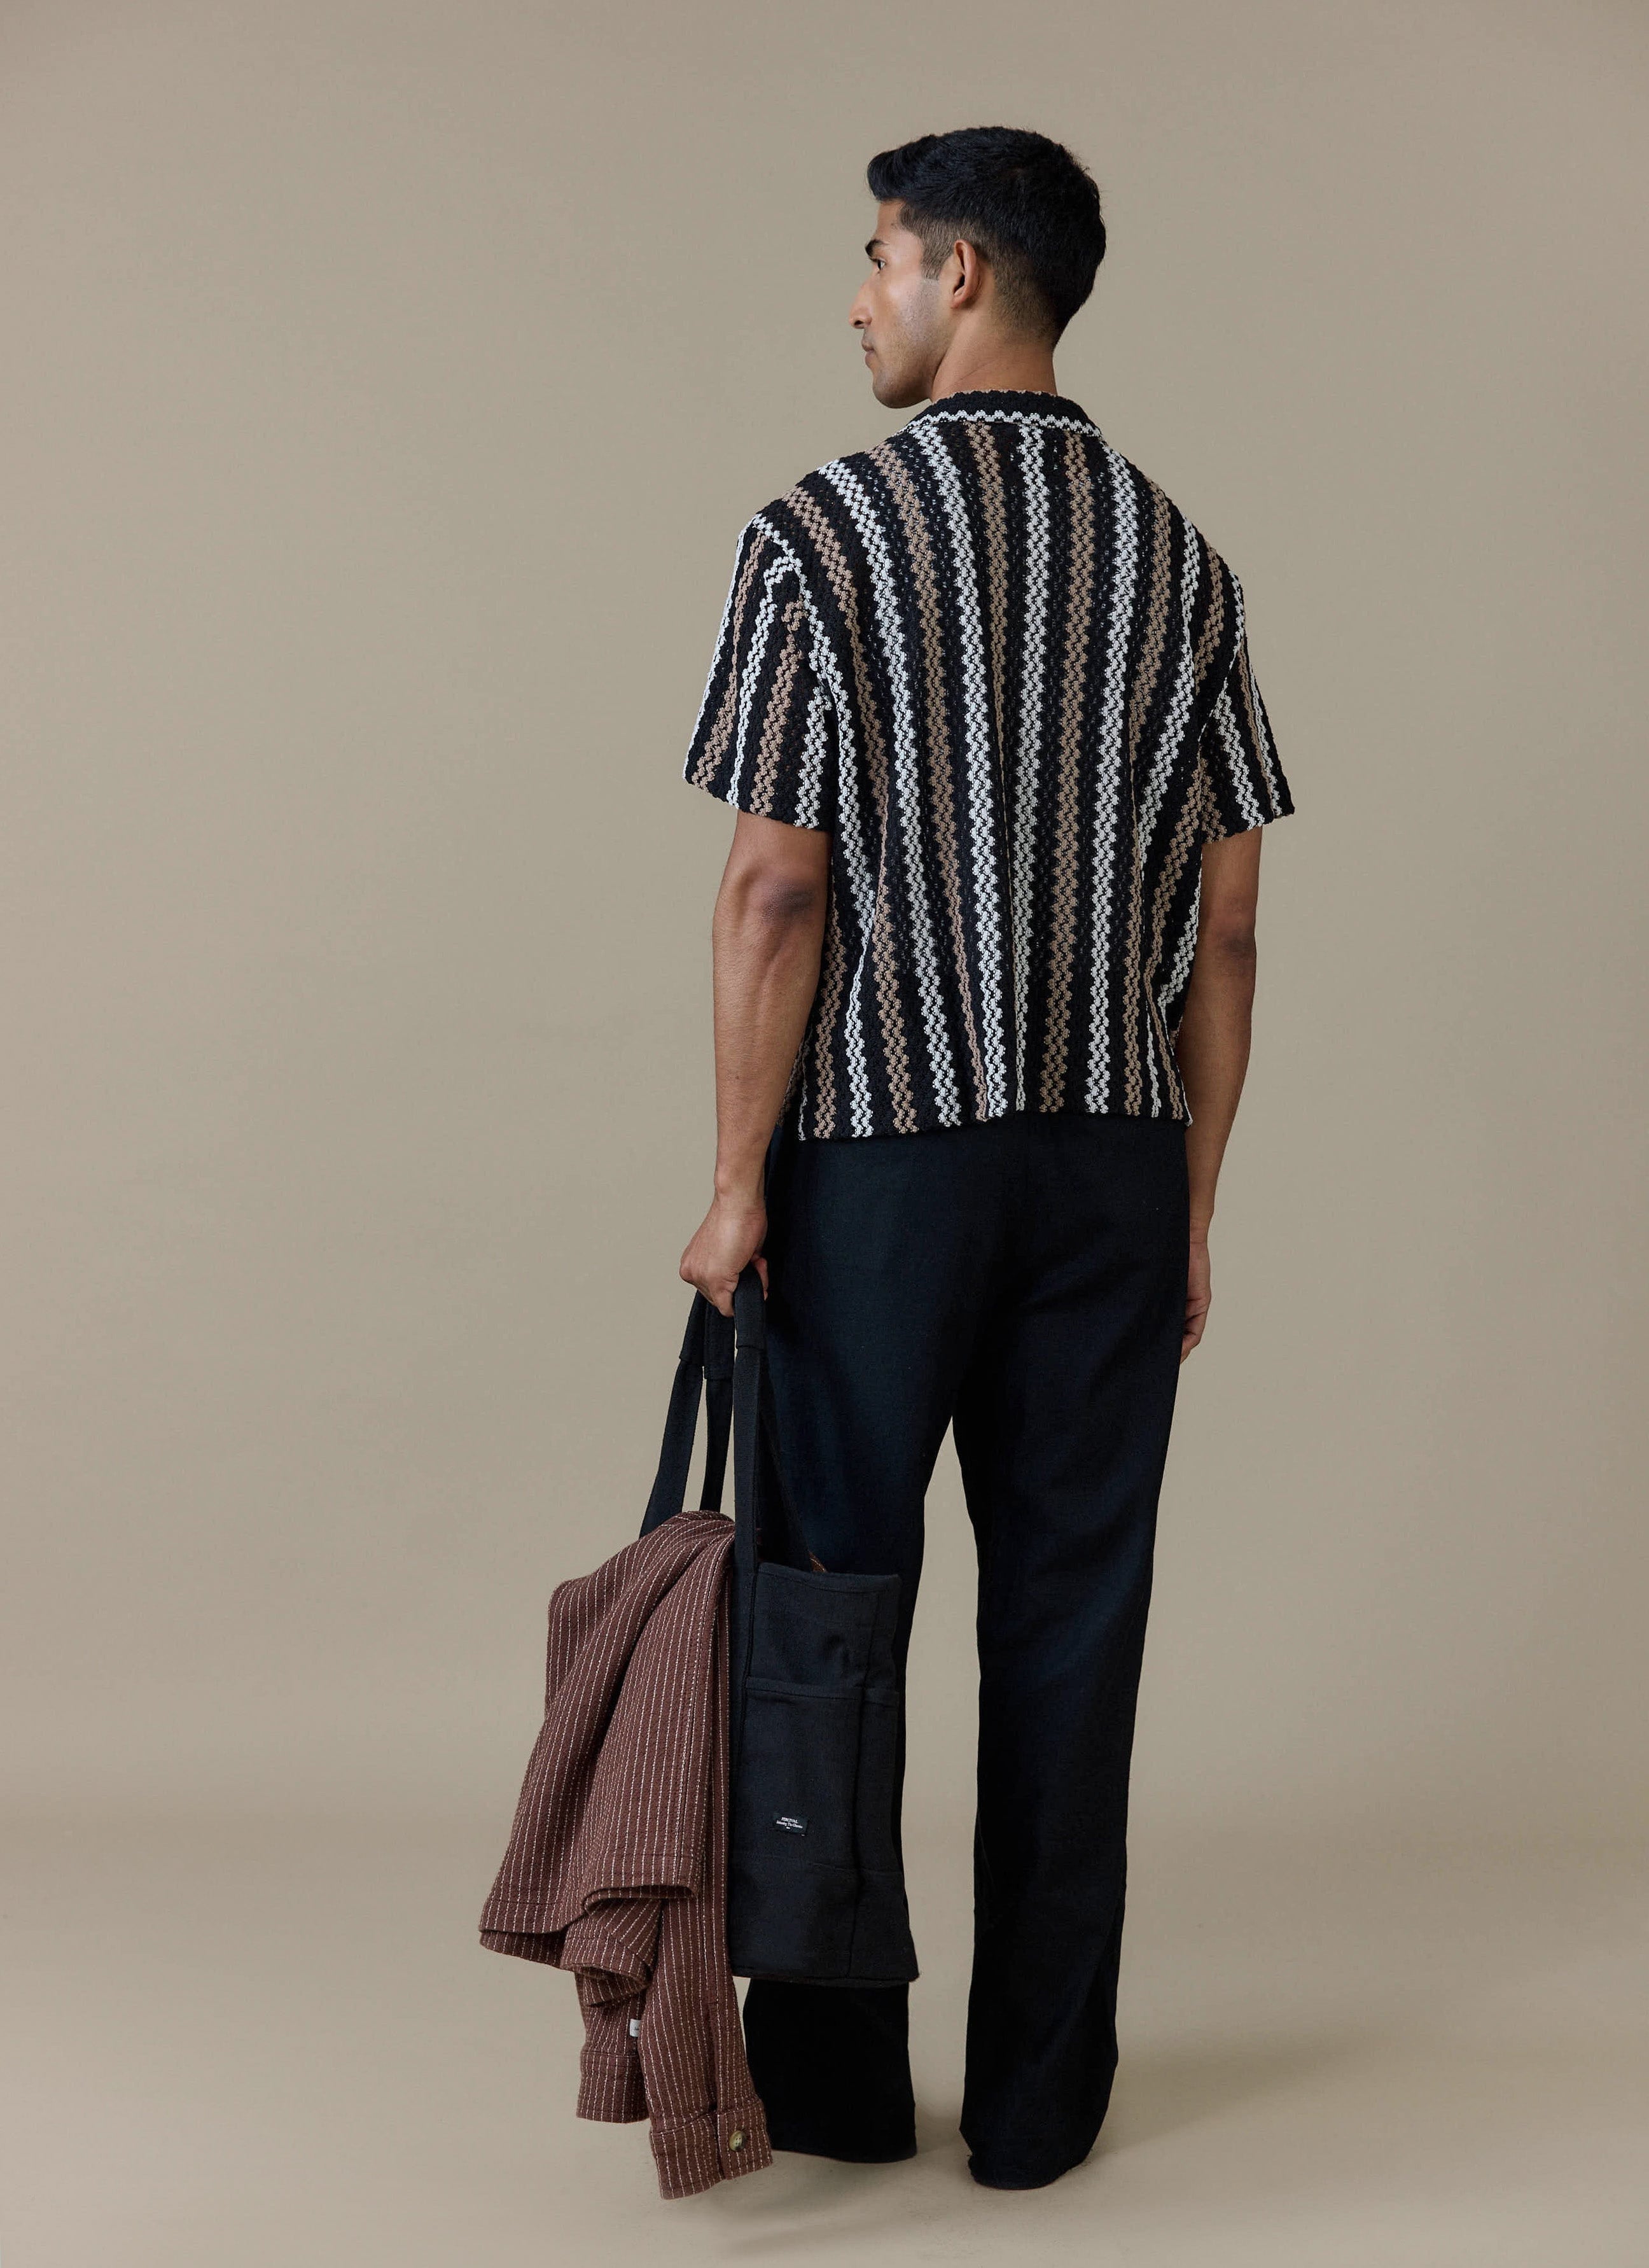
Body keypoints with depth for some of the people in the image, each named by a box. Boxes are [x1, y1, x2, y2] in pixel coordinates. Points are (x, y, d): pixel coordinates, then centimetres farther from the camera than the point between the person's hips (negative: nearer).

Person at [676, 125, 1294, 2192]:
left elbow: (779, 891, -12)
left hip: (878, 1154, -3)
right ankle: (1038, 2098, 14)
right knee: (1068, 1631, 7)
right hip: (1110, 1163, 4)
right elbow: (1224, 922, 4)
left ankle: (836, 2075, 17)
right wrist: (1190, 1205, 11)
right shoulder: (1179, 562, 6)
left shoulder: (820, 537, -8)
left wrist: (739, 1183, -4)